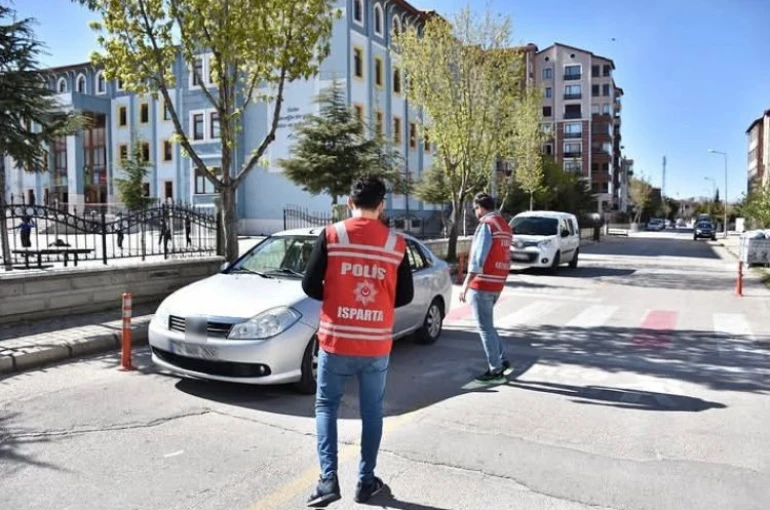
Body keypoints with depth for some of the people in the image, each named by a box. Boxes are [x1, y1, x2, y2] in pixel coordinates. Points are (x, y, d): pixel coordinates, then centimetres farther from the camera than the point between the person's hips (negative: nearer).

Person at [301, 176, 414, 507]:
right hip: (377, 345, 2)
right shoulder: (397, 243, -2)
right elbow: (406, 296, 3)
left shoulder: (331, 235, -8)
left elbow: (310, 286, -6)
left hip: (336, 341, -1)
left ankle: (328, 479, 6)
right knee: (372, 412, 15)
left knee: (326, 407, 14)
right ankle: (366, 482, 23)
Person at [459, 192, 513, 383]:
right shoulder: (505, 226, 14)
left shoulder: (487, 225, -13)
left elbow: (478, 258, -18)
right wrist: (499, 280, 20)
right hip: (497, 284, 9)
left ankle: (496, 370, 5)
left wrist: (465, 285, -16)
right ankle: (502, 360, 22)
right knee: (487, 325, 21)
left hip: (482, 284, -9)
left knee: (485, 327, 0)